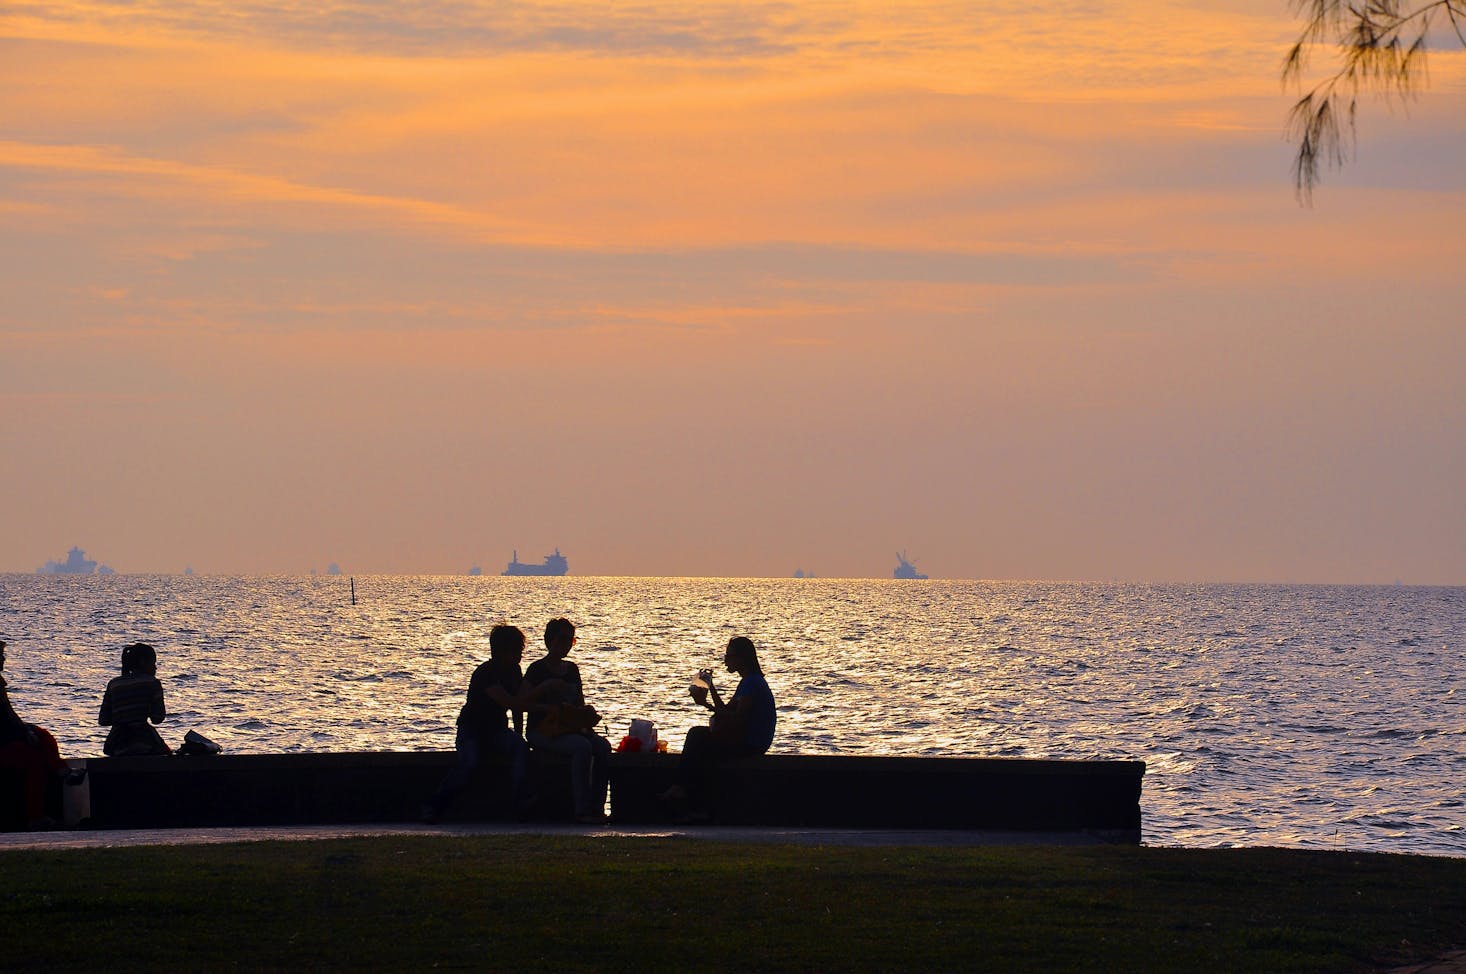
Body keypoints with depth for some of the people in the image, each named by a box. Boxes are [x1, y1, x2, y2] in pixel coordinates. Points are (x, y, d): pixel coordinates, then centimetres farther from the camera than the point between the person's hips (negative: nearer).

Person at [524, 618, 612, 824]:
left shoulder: (572, 669, 19)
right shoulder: (537, 670, -1)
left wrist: (586, 715, -2)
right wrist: (553, 710, -21)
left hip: (571, 728, 6)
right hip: (542, 731, -6)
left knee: (603, 746, -22)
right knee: (582, 747, -33)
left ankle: (597, 806, -26)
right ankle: (582, 810, -35)